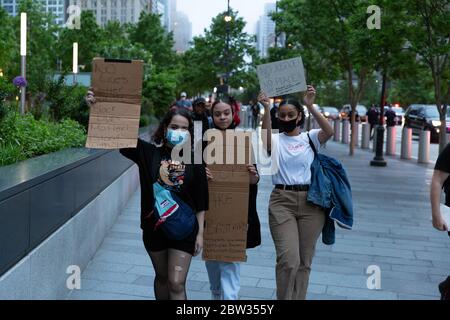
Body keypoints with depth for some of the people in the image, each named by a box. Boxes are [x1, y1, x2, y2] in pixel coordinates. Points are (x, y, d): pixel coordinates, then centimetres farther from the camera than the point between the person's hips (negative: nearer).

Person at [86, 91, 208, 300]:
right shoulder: (149, 152, -3)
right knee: (161, 277, 19)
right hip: (154, 225, 2)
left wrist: (200, 232, 0)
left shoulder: (193, 160, -4)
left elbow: (201, 200, 0)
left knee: (176, 283, -2)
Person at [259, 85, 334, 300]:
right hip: (282, 201, -1)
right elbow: (264, 141, -19)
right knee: (288, 259, -11)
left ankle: (298, 298, 26)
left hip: (311, 202, 2)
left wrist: (310, 106, -23)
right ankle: (284, 298, 9)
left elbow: (329, 132, -14)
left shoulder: (310, 138, 7)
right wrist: (267, 110, -28)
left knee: (304, 261, 10)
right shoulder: (275, 140, 5)